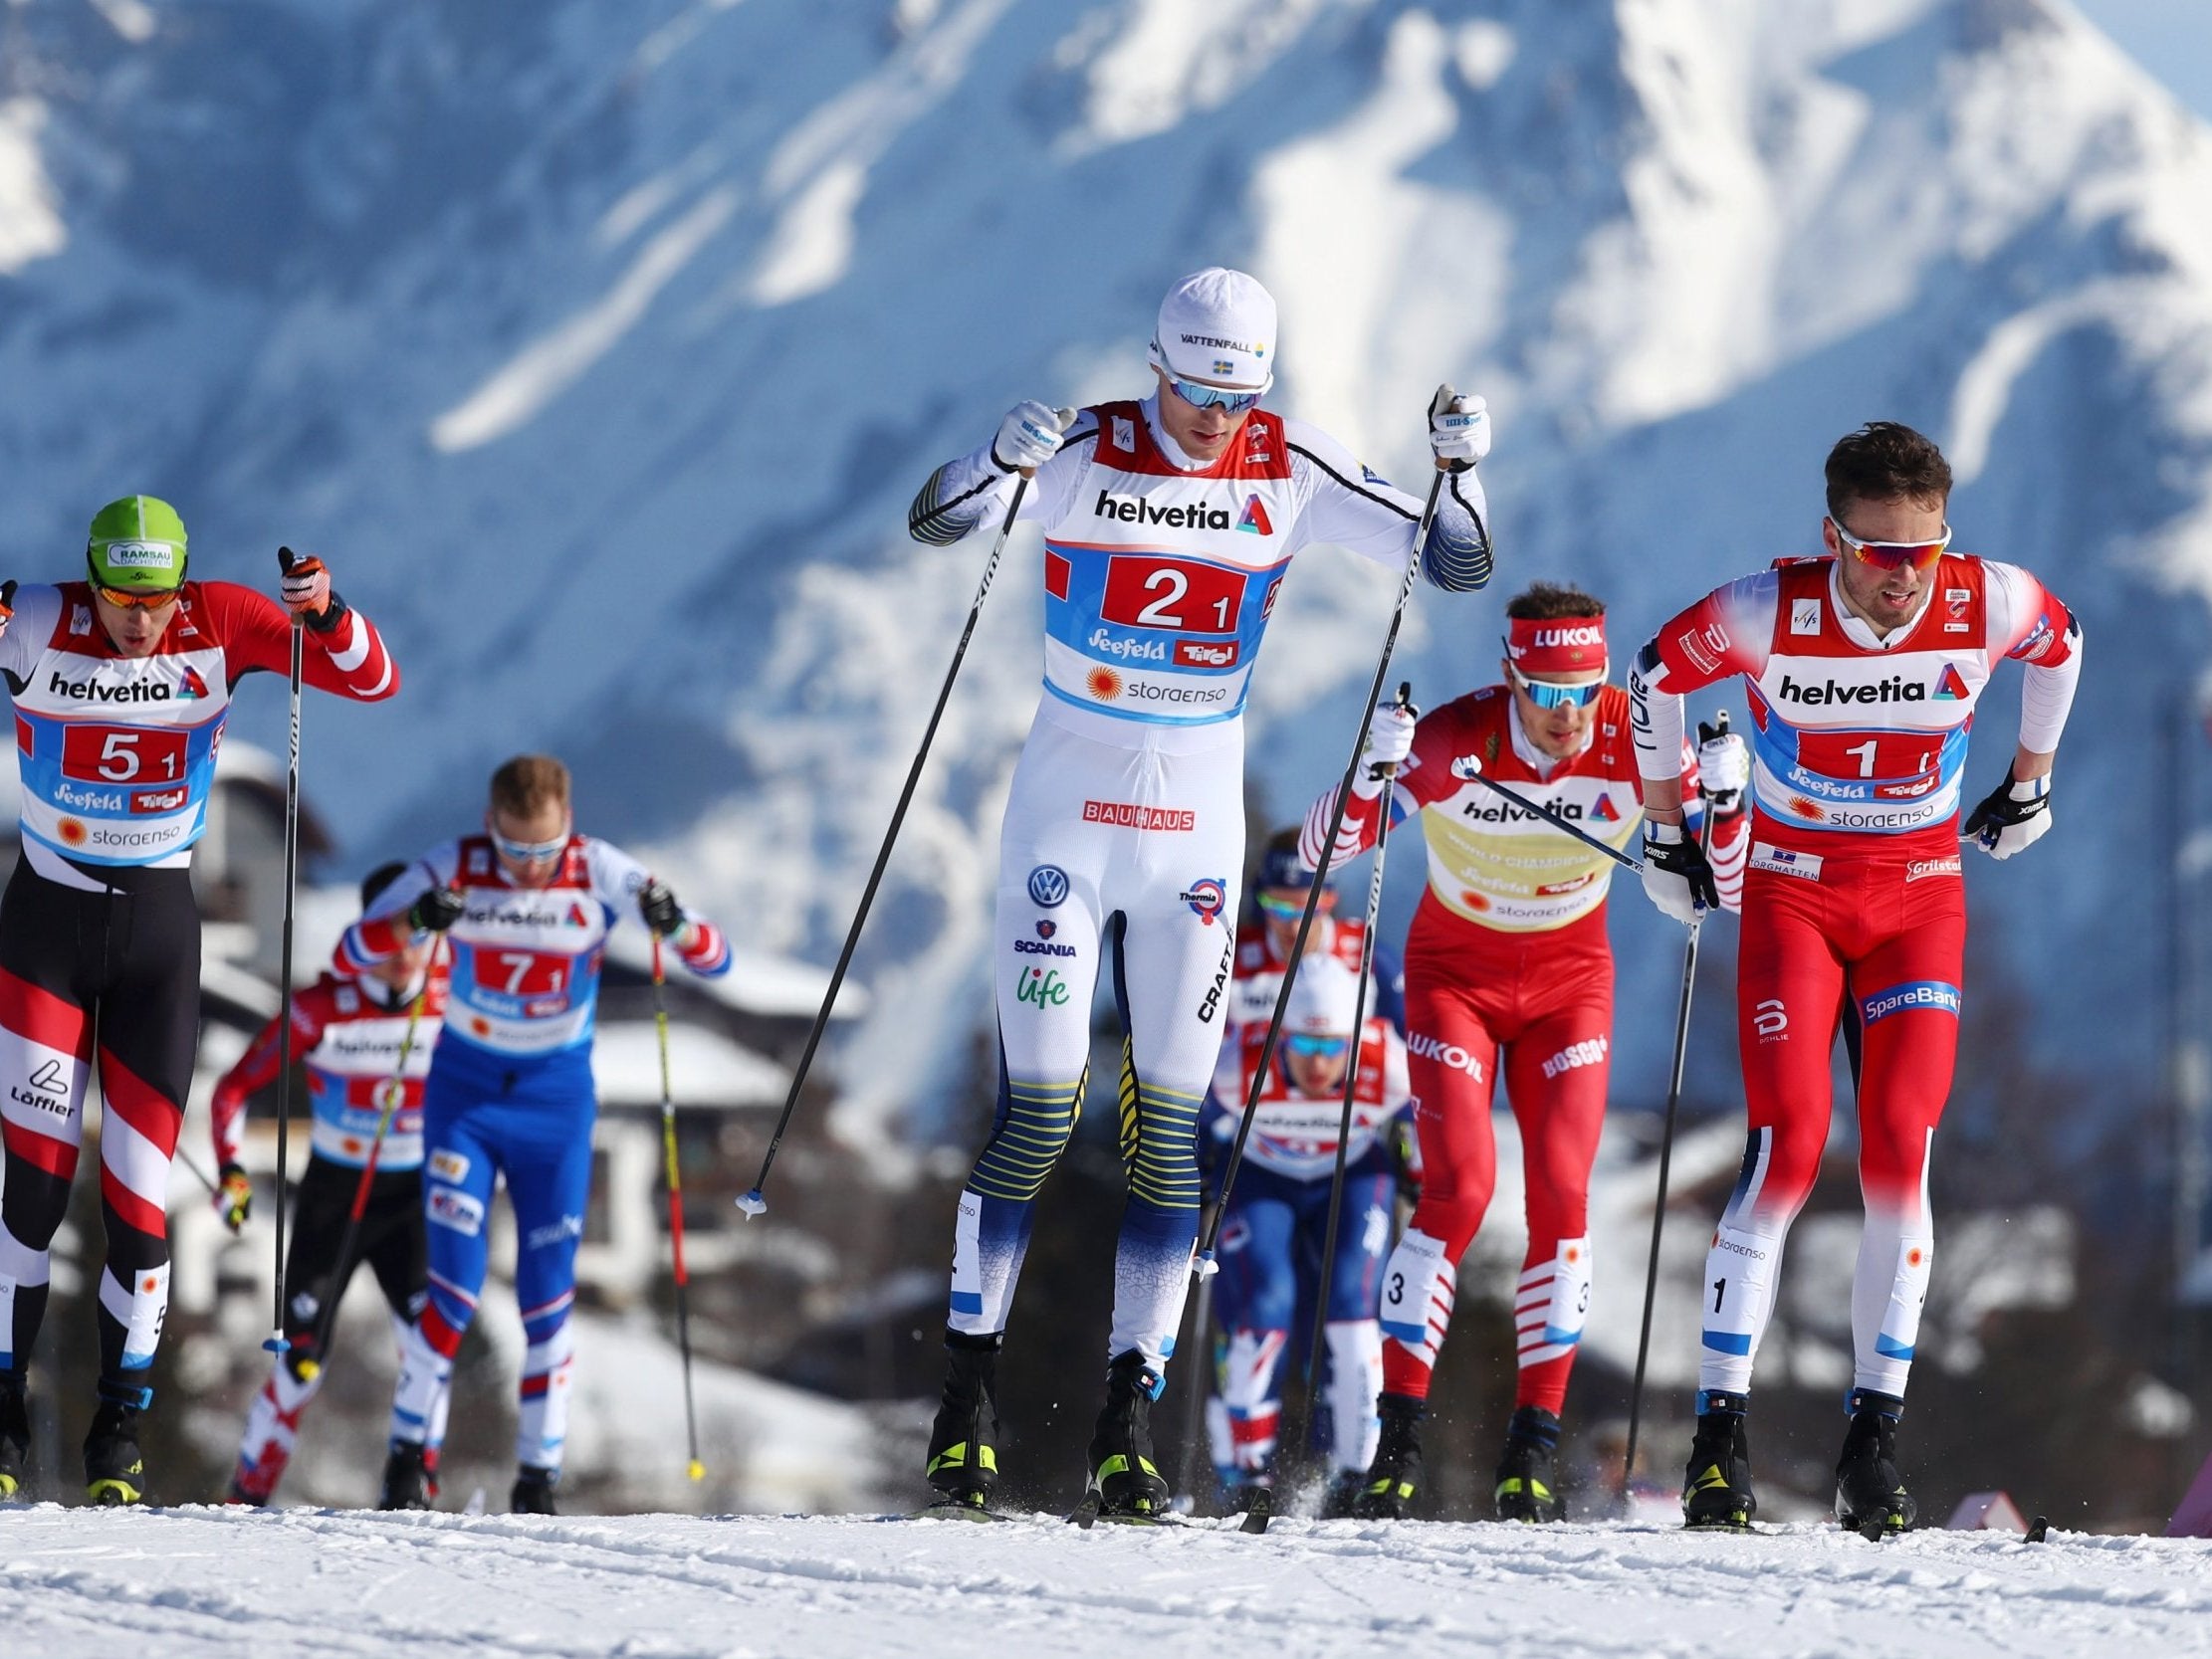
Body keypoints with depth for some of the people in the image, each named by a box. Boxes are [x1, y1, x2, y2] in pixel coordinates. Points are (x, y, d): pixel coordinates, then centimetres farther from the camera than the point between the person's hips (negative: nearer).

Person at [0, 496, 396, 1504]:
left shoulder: (221, 624, -9)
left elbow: (374, 682, -9)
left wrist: (325, 613, -29)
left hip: (159, 932, 1)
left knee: (139, 1194, 0)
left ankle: (120, 1435, 14)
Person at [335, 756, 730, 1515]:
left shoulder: (600, 872, -14)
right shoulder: (451, 868, -14)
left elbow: (715, 960, -14)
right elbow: (349, 955, -16)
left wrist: (676, 926, -37)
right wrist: (414, 923, -36)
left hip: (557, 1099, 1)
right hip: (465, 1090, -1)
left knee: (548, 1297, -1)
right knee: (454, 1288, -11)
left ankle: (539, 1480, 8)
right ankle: (409, 1459, 3)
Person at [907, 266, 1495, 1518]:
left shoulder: (1290, 473, -2)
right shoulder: (1089, 452, -8)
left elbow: (1459, 565, -1)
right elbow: (935, 523, -19)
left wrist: (1460, 469, -21)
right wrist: (1003, 463, -39)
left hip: (1198, 828, 2)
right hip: (1068, 813, -2)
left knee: (1169, 1123, 0)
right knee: (1040, 1108, -7)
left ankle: (1130, 1420, 4)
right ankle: (968, 1394, 4)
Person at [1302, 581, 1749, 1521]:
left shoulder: (1635, 746, -20)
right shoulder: (1453, 742, -26)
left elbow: (1729, 884, -13)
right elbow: (1321, 852, -22)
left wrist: (1724, 799, -32)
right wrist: (1375, 772, -40)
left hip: (1568, 980, 2)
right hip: (1455, 975, -2)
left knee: (1560, 1197, -13)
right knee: (1459, 1189, -18)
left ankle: (1535, 1449, -6)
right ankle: (1398, 1436, -11)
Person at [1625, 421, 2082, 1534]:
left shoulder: (1987, 605, -14)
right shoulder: (1767, 614, -19)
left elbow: (2060, 643, 11)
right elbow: (1660, 671, 1)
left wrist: (2031, 781, 20)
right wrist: (1664, 827, 7)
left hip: (1920, 901, 2)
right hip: (1792, 897, -2)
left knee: (1898, 1157, -10)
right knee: (1787, 1145, -16)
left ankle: (1873, 1443, -4)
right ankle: (1720, 1434, -11)